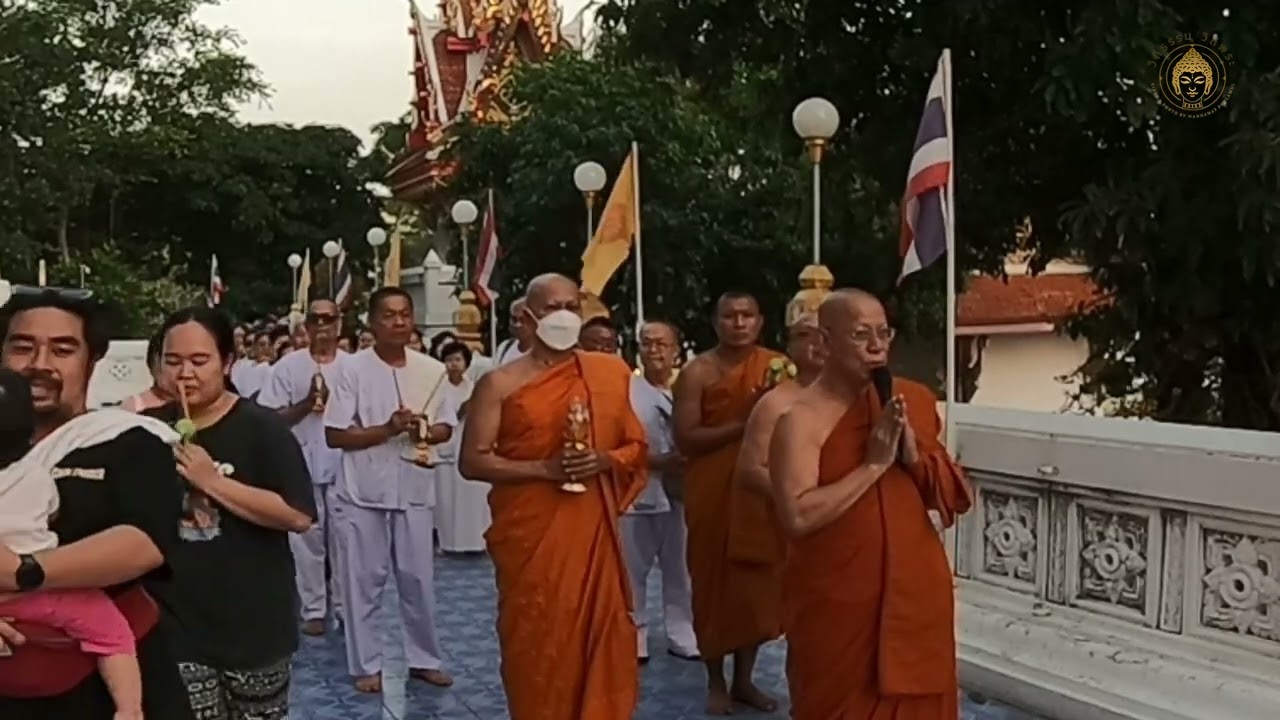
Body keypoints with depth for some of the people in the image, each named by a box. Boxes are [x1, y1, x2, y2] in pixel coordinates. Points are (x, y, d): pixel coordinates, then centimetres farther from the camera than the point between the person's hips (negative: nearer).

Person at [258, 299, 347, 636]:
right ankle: (313, 609, 16)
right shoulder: (288, 366, -1)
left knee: (343, 539, 7)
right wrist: (307, 403, -17)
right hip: (302, 465, 0)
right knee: (307, 540, 6)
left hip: (343, 466, 0)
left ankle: (344, 605, 19)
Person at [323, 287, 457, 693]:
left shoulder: (432, 370, 3)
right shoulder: (353, 369, -6)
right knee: (363, 582, 6)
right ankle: (367, 664, 18)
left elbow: (447, 428, 9)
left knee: (419, 579, 11)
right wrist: (387, 429, -19)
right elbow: (335, 435, -8)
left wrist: (425, 431, -14)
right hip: (363, 492, -2)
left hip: (414, 491, 3)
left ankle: (424, 658, 25)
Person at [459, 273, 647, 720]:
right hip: (529, 532, -2)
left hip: (593, 530, 3)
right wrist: (544, 469, -16)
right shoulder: (500, 383, -3)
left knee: (602, 636, 5)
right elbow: (472, 461, -6)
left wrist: (604, 460, -9)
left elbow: (636, 445, 13)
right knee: (536, 641, 3)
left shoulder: (610, 374, 7)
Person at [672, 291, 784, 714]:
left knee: (758, 583, 9)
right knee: (715, 583, 5)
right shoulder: (698, 372, -7)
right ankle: (716, 681, 19)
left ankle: (744, 679, 23)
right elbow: (685, 440, -14)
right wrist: (742, 424, -22)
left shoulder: (776, 366, 4)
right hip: (713, 492, -3)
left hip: (762, 490, 4)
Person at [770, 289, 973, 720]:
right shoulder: (802, 417, -12)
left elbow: (955, 498, 8)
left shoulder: (915, 400, 5)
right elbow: (797, 516, -24)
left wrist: (915, 456, -10)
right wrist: (873, 465, -20)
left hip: (915, 591, 5)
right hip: (837, 601, -5)